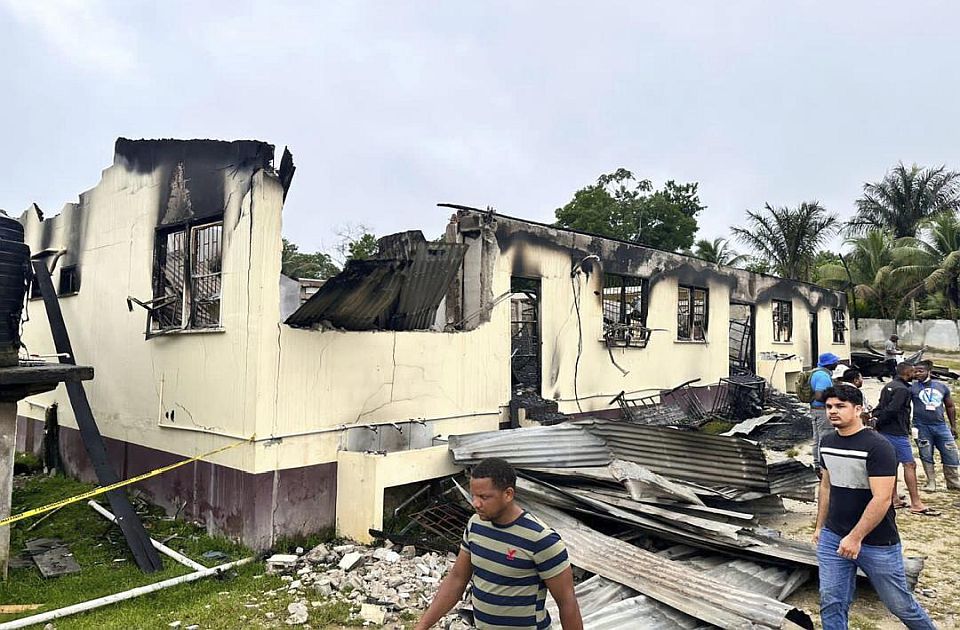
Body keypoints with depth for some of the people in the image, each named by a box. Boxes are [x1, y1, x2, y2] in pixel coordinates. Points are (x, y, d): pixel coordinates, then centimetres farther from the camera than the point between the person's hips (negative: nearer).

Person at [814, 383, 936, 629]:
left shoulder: (878, 447, -17)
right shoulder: (828, 443, 5)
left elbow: (881, 499, -21)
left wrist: (856, 537, -22)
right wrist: (820, 526, 17)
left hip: (877, 543, -5)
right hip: (832, 538, 5)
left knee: (899, 604, 12)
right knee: (831, 604, 3)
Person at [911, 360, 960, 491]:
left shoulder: (942, 386, 6)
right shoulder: (912, 387, -4)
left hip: (941, 425, 2)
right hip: (922, 427, -2)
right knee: (926, 457, 4)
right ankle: (931, 483, 15)